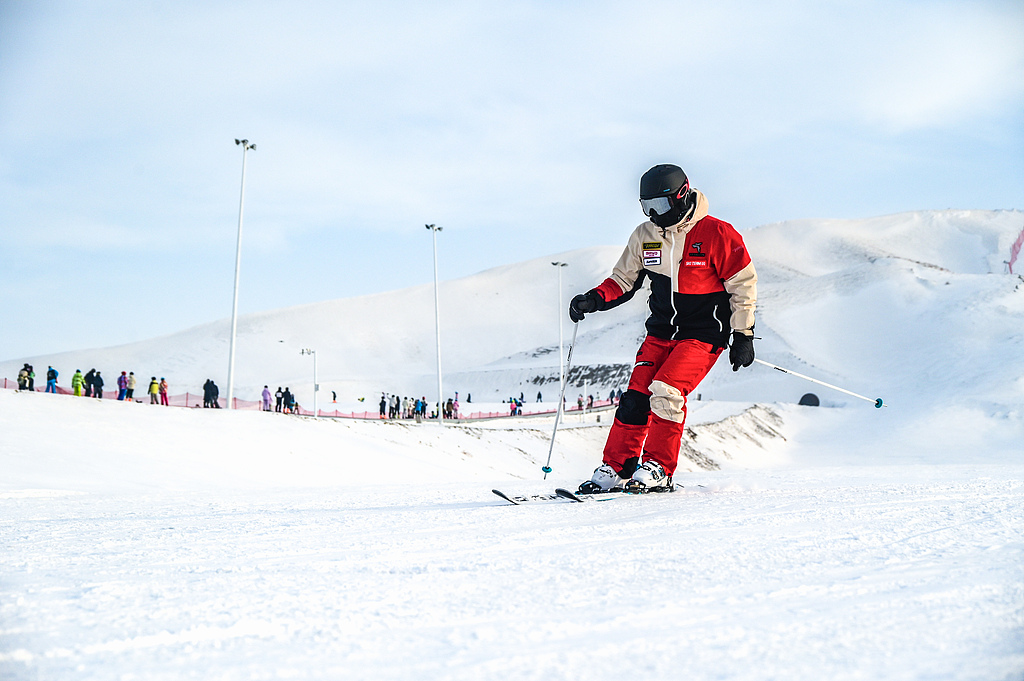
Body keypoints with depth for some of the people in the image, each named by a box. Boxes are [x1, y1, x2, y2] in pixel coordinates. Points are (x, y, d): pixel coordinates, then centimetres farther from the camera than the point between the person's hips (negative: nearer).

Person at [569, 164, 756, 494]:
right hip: (661, 331, 5)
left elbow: (743, 286, -5)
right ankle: (615, 470, 2)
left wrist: (743, 335, -6)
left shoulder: (717, 235, -12)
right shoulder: (645, 236, 3)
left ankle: (659, 470, -10)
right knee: (636, 396, -7)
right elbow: (623, 280, 13)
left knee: (666, 391, -22)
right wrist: (594, 299, -6)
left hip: (704, 333, -5)